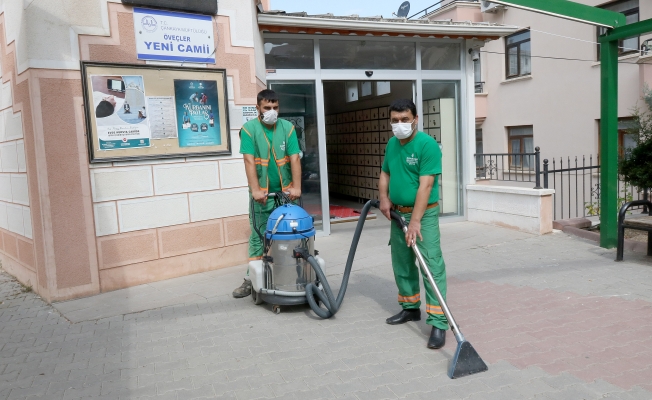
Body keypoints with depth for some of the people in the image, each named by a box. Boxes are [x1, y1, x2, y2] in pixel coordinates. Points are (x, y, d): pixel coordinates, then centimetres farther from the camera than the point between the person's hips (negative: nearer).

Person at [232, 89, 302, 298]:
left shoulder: (288, 128, 1)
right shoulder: (249, 129, -5)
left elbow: (294, 159, -6)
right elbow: (249, 162, -12)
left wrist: (296, 187, -16)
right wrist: (256, 190, -21)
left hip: (285, 192, 2)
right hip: (262, 194, -2)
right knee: (258, 236, 3)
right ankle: (252, 279, 9)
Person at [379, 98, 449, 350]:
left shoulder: (427, 145, -16)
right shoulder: (391, 144, 8)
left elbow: (425, 186, -22)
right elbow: (385, 173, 20)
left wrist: (415, 221, -26)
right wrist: (384, 197, 1)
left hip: (424, 214, -7)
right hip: (398, 213, 8)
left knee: (432, 267, -9)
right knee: (402, 265, 15)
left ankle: (438, 323, -7)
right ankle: (410, 308, 31)